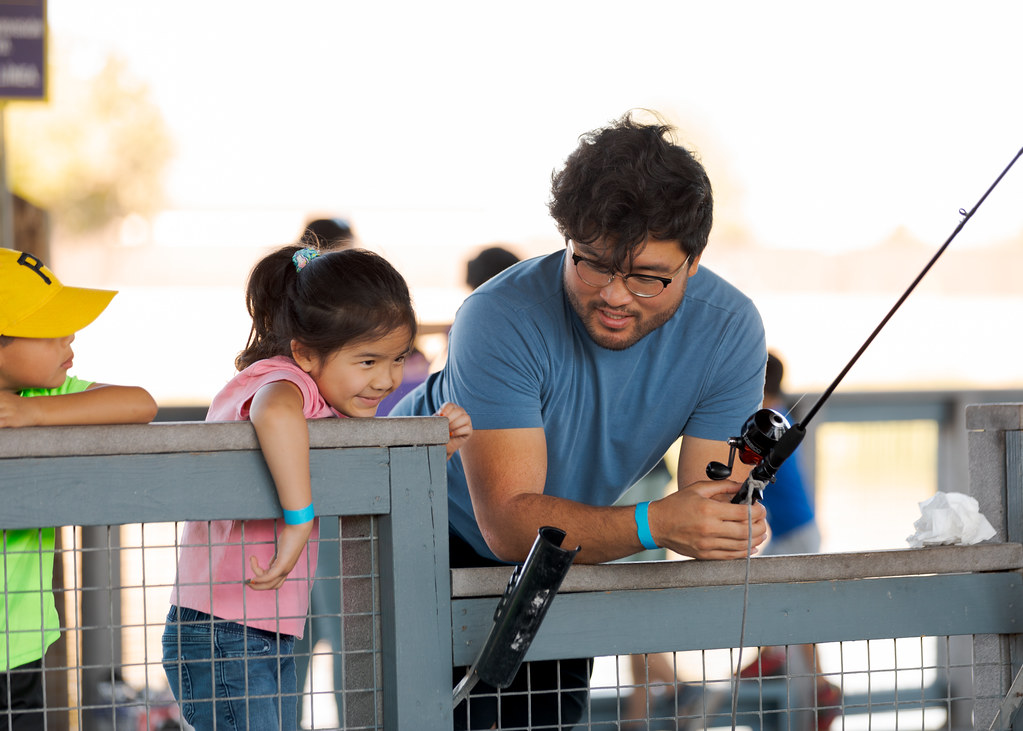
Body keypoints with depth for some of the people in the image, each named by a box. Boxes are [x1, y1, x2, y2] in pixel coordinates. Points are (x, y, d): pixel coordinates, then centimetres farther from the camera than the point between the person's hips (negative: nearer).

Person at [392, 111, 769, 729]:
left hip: (561, 549, 4)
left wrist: (736, 524, -46)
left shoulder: (729, 330, -22)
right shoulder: (500, 320, -35)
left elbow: (705, 507, -21)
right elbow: (508, 521, -39)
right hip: (433, 533, -4)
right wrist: (653, 525, -53)